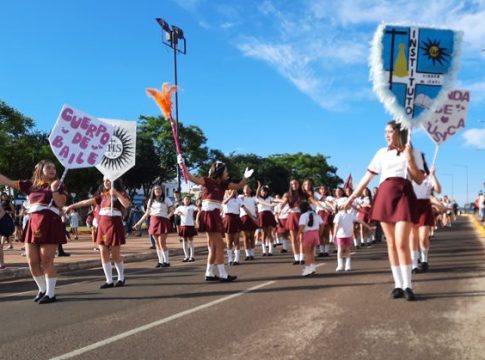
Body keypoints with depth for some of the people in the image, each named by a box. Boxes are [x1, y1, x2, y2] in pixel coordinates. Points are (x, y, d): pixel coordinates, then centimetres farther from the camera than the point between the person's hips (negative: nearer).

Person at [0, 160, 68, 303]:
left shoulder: (58, 186, 6)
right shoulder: (31, 184, 16)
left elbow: (61, 204, -7)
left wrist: (54, 190, -17)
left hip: (50, 224, -5)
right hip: (33, 224, 5)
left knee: (46, 261, -6)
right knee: (32, 261, 6)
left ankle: (50, 293, 3)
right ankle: (42, 290, 23)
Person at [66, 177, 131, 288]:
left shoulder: (120, 193, 0)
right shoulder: (102, 195, 15)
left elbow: (127, 205, -20)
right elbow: (87, 202, 13)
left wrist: (116, 193, -20)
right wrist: (72, 206, 9)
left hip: (114, 224, -5)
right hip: (102, 225, 5)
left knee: (116, 254, -2)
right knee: (103, 253, 1)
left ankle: (121, 278, 15)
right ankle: (109, 281, 6)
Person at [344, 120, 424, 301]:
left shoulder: (413, 153, 7)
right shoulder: (382, 153, 13)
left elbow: (420, 180, 0)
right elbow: (367, 177, 13)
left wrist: (409, 159, -10)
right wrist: (352, 197, 9)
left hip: (404, 196, -3)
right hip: (384, 196, 3)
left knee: (402, 244, -12)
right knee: (391, 244, 3)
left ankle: (407, 286, -3)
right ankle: (398, 285, 9)